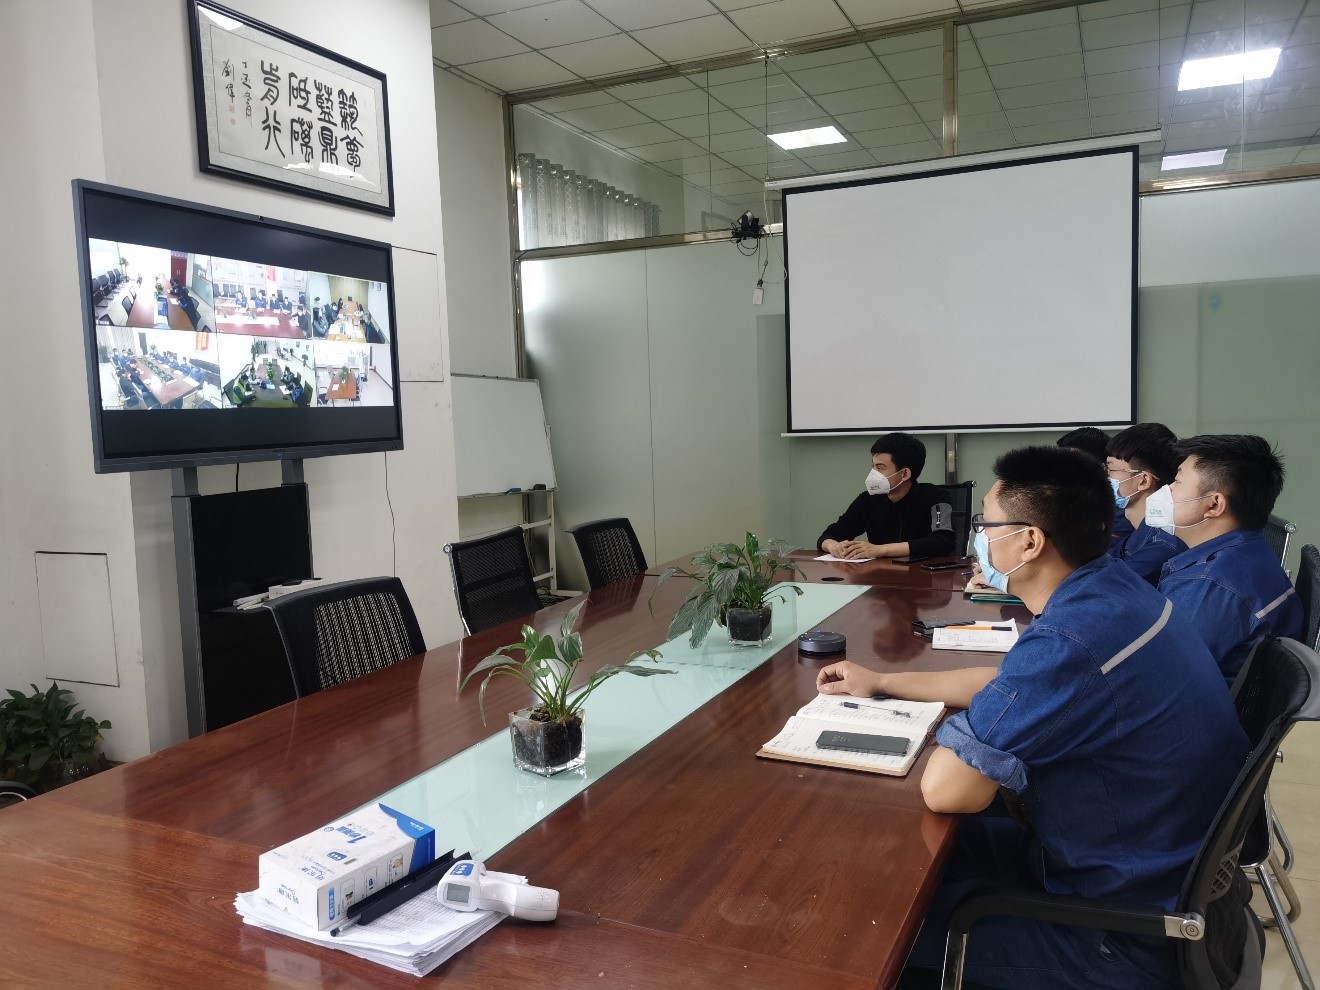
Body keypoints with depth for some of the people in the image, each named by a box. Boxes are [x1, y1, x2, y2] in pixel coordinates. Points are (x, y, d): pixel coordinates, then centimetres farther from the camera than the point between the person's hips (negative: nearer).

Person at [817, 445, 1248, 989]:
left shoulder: (1071, 639, -35)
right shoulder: (1113, 586, -3)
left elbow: (943, 789, -30)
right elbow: (1011, 685, 13)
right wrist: (881, 683, 18)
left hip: (1137, 932, -9)